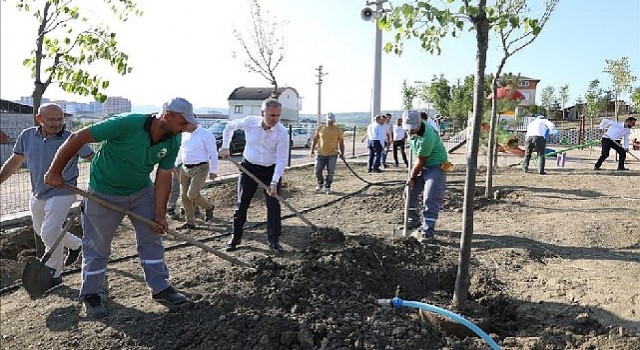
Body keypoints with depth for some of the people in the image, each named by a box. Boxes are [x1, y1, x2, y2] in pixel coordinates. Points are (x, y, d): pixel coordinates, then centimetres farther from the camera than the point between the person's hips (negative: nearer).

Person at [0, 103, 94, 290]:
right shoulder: (27, 136, -3)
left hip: (62, 193, -6)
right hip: (37, 194, 7)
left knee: (49, 232, -14)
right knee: (41, 231, 22)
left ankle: (53, 275, 3)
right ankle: (75, 244, 46)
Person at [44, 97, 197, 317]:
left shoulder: (173, 141, -15)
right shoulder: (126, 124, -33)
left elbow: (163, 177, -8)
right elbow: (77, 138, -24)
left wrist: (160, 215, -11)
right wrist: (55, 172, -16)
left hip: (142, 192, 5)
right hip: (104, 194, -5)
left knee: (152, 238, 7)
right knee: (98, 245, 7)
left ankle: (160, 289, 20)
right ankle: (90, 295, 27)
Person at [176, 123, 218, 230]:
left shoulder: (206, 135, -11)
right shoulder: (185, 134, 11)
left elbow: (213, 153, -12)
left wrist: (213, 170, -15)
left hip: (199, 168, -7)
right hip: (185, 168, 7)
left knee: (192, 195, -15)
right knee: (185, 196, 7)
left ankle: (208, 207, 15)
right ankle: (190, 222, 19)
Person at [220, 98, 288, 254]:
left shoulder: (282, 132, -21)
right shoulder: (249, 122, -14)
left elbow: (282, 159, -20)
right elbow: (230, 126, 7)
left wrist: (274, 182, -26)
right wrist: (225, 146, 3)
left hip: (271, 170, -2)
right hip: (249, 167, 2)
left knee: (273, 205, -5)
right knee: (241, 204, 6)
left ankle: (274, 241, 7)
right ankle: (235, 237, 21)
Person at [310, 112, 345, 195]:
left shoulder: (338, 130, 0)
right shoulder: (320, 128, 2)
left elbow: (341, 143, 5)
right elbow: (315, 139, 9)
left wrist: (342, 154, 3)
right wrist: (312, 149, 4)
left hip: (332, 155, -1)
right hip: (321, 154, 1)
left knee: (330, 172, 1)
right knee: (317, 170, 1)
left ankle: (327, 187, 14)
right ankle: (319, 183, 26)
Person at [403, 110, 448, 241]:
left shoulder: (427, 138, -32)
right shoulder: (413, 127, -6)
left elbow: (420, 161, -22)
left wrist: (412, 177, -10)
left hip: (435, 166, -9)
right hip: (421, 166, 9)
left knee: (430, 199, -14)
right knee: (410, 192, 10)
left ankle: (428, 230, -9)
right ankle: (414, 221, 25)